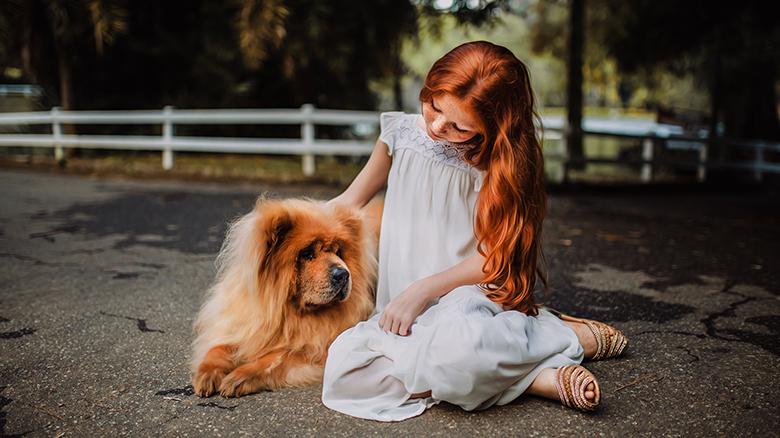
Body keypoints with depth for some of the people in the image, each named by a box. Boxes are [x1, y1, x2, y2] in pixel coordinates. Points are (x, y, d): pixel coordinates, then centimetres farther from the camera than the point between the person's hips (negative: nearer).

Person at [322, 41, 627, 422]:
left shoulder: (497, 161, -6)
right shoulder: (399, 133, 5)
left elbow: (495, 255, -8)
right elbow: (350, 201, 17)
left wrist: (423, 290, -16)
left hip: (468, 295, -4)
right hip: (400, 307, 5)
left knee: (455, 345, -42)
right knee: (344, 367, -28)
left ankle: (564, 333, -10)